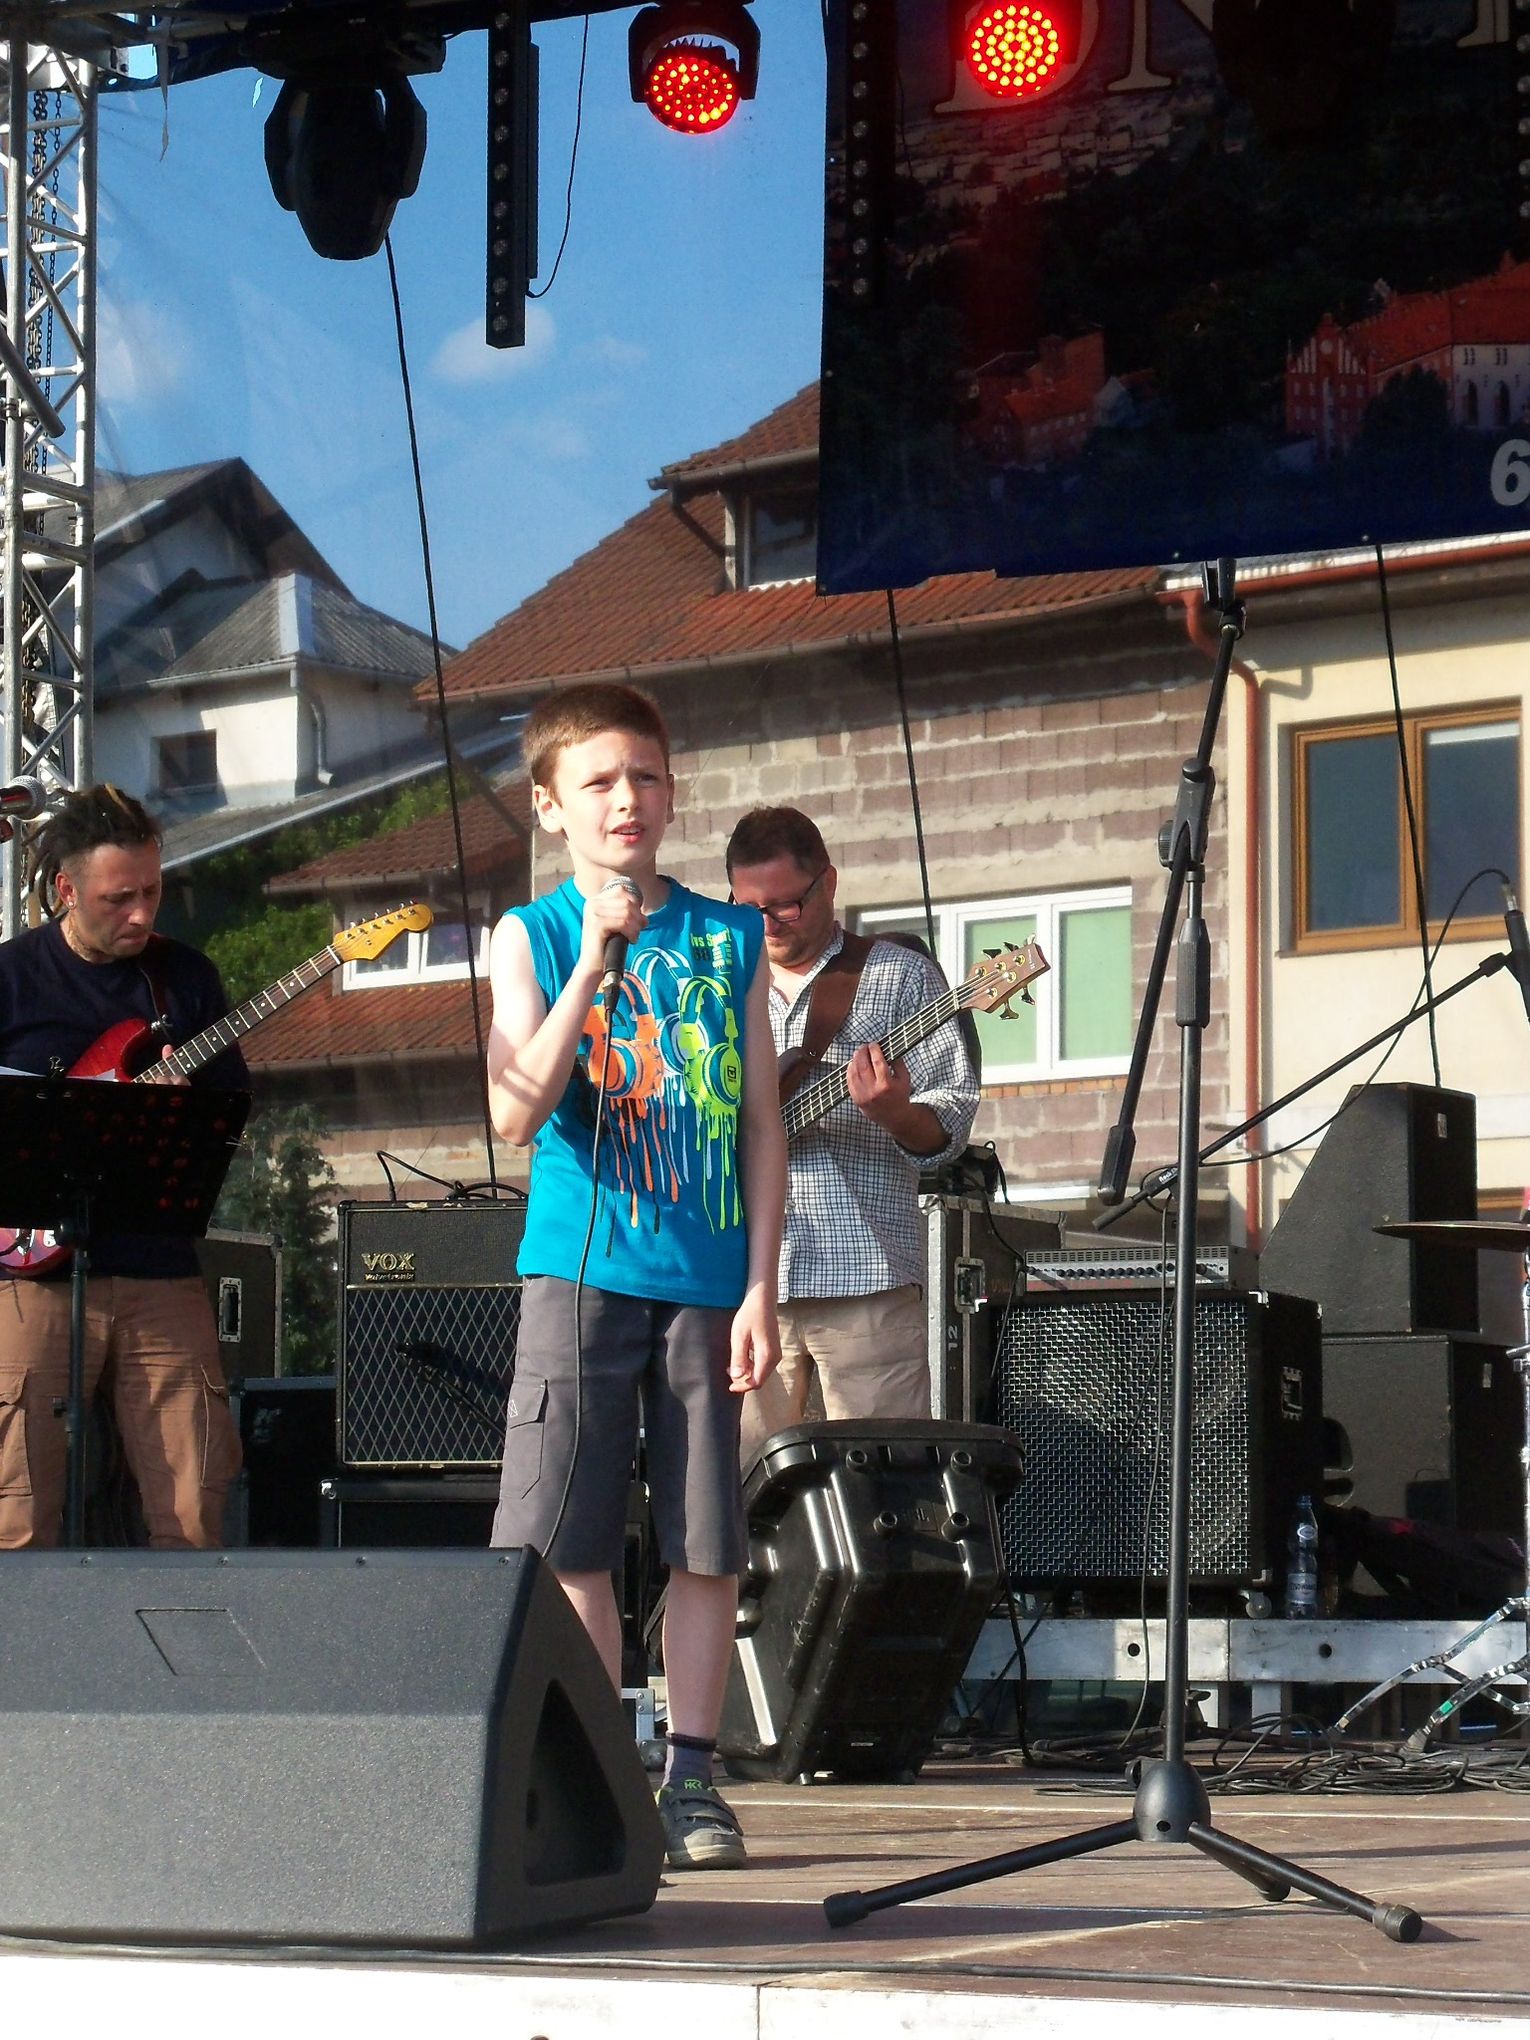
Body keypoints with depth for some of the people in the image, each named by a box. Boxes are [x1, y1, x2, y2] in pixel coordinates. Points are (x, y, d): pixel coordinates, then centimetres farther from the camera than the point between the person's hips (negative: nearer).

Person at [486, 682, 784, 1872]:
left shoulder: (729, 939, 8)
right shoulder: (533, 937, 4)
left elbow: (762, 1125, 7)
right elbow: (517, 1113, -9)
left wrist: (761, 1287, -1)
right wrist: (592, 965, -15)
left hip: (708, 1278, 1)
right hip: (583, 1271, -1)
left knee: (707, 1542, 2)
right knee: (570, 1541, -2)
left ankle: (692, 1776, 11)